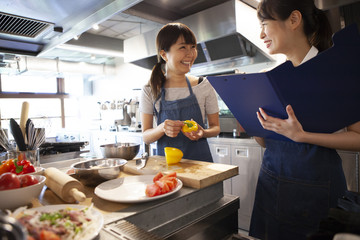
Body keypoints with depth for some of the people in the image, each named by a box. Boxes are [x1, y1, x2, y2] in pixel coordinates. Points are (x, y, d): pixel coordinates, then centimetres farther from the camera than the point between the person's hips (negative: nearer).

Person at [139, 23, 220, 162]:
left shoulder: (204, 86, -1)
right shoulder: (150, 91, -1)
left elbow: (215, 127, 7)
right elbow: (146, 137, 0)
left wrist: (203, 133, -14)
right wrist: (162, 128, -20)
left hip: (200, 159, 0)